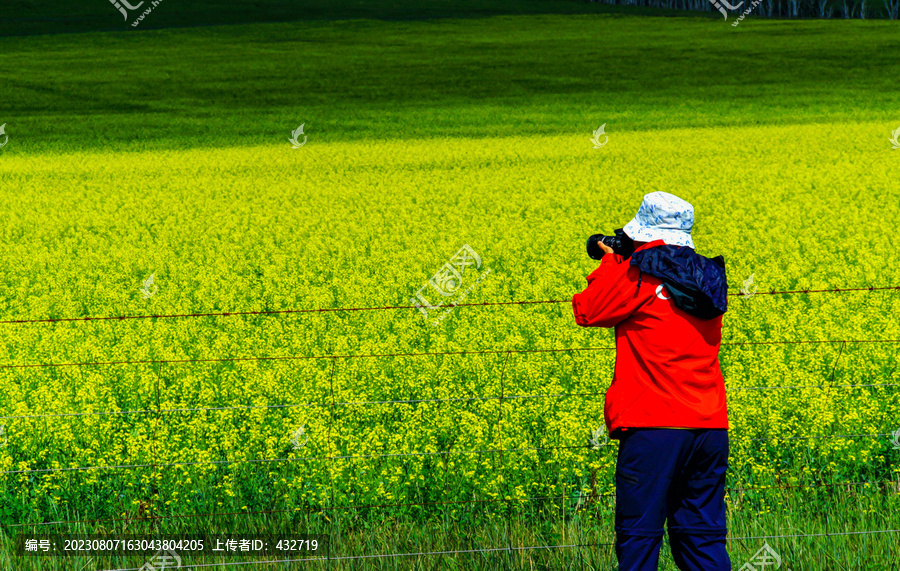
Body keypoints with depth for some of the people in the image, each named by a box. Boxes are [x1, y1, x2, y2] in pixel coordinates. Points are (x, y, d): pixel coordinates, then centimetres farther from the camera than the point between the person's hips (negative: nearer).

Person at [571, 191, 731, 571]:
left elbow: (587, 312, 0)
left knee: (638, 536, -1)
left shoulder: (641, 276, -9)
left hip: (655, 426, -6)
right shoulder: (708, 279, 12)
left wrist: (611, 263, 12)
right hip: (711, 427, 6)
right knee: (703, 537, 9)